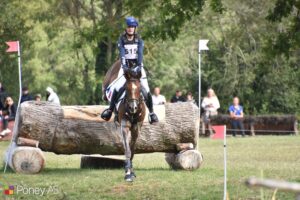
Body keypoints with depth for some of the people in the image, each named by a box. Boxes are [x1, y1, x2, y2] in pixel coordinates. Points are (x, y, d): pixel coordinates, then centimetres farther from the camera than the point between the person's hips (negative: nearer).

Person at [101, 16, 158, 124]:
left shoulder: (139, 40, 0)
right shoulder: (121, 40, -2)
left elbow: (140, 53, -15)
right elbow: (122, 53, -16)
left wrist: (139, 66, -31)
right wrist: (124, 65, -32)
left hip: (137, 66, 0)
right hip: (125, 66, 0)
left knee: (146, 89, -9)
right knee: (117, 88, -17)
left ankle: (151, 112, 0)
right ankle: (111, 109, -8)